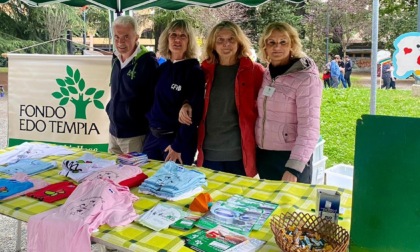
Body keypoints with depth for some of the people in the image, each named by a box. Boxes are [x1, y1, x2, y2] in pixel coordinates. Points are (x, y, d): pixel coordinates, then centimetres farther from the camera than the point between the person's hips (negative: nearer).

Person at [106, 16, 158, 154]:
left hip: (135, 135, -7)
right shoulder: (116, 58, 7)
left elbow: (154, 98, -15)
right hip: (114, 131, 8)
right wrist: (110, 108, 15)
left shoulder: (148, 61, -17)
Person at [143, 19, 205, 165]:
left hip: (178, 140, -6)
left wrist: (178, 145, -17)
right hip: (153, 136, 6)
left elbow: (193, 113, -15)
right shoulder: (162, 68, 7)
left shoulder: (194, 71, -11)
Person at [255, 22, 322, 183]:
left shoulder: (306, 79, -14)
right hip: (264, 156, 6)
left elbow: (309, 128, -21)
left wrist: (294, 167, -28)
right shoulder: (266, 75, 5)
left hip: (290, 158, -6)